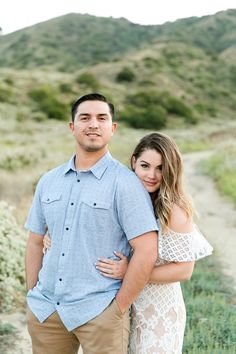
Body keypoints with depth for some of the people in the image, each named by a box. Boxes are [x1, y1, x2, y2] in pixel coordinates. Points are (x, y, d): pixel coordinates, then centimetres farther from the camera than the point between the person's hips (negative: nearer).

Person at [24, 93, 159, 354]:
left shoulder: (125, 183, -8)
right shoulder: (49, 182, 8)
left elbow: (147, 251, -13)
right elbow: (35, 242, 14)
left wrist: (118, 309, -12)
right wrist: (33, 295, 8)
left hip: (98, 311, -4)